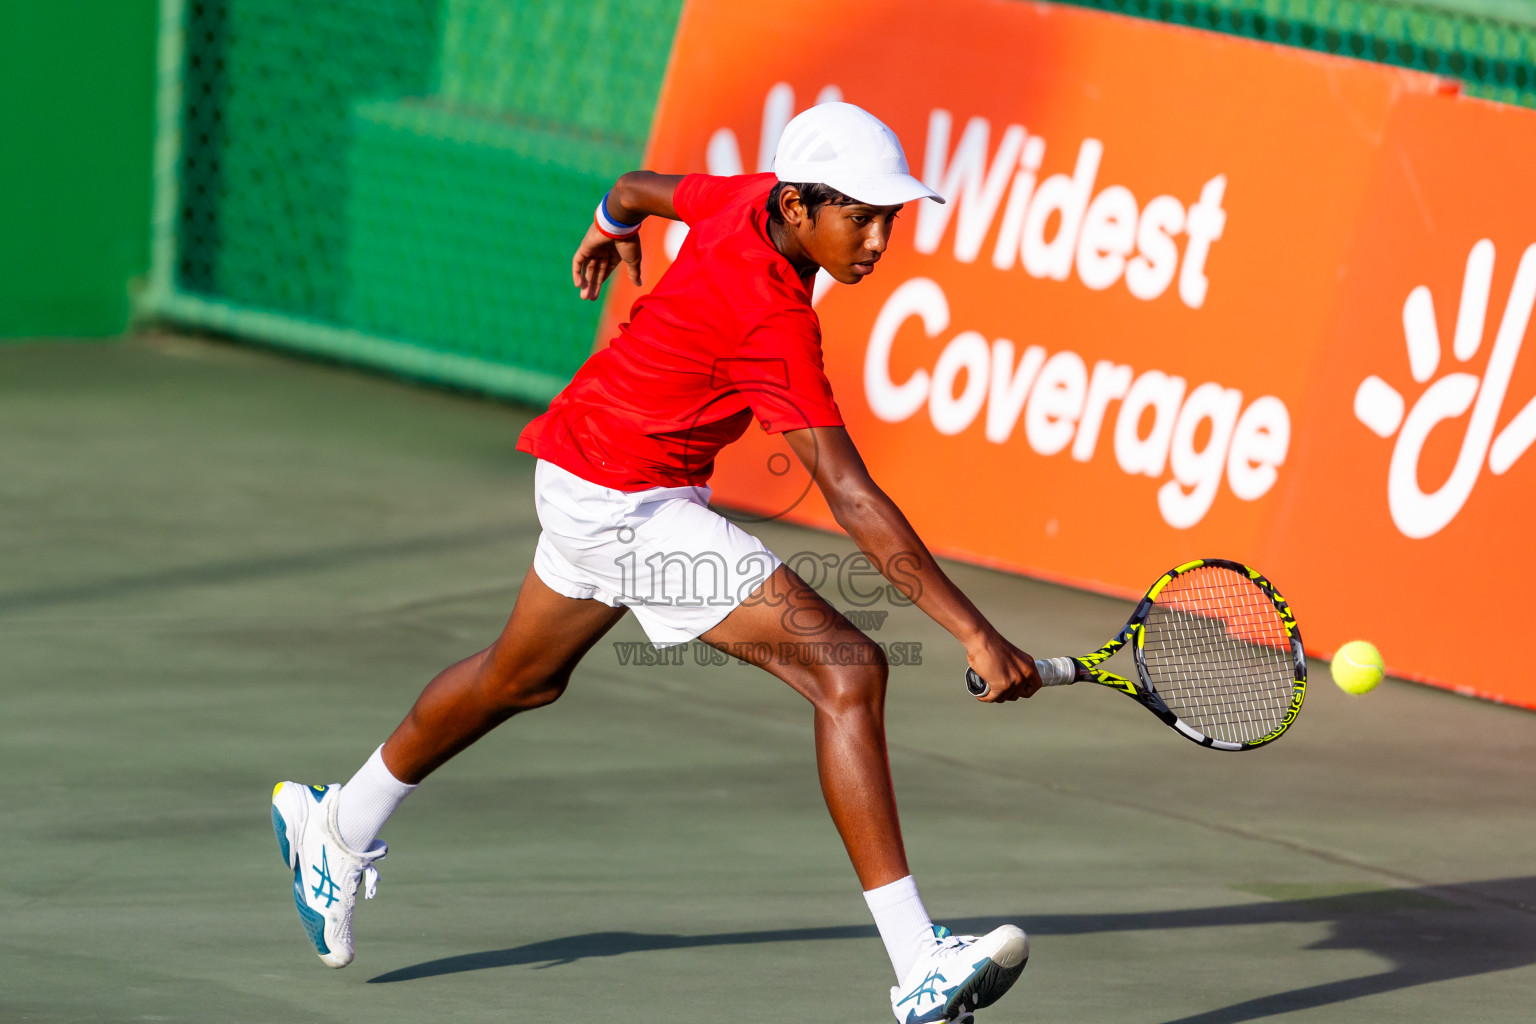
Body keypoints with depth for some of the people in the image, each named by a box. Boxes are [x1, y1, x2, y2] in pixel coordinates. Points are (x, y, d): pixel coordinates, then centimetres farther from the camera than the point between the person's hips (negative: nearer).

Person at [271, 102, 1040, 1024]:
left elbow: (638, 188, 15)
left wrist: (614, 226, 41)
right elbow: (853, 501, -35)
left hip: (585, 476, 10)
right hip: (629, 504, -10)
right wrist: (977, 635, -37)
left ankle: (339, 828, 54)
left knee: (522, 677, 32)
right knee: (849, 669, -19)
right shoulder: (773, 324, -32)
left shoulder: (749, 198, -8)